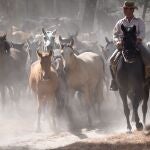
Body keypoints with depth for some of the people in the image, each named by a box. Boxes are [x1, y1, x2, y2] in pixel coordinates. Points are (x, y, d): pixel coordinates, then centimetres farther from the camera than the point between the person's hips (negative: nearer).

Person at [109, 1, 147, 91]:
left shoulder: (139, 21, 8)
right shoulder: (120, 23, 14)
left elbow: (142, 33, -5)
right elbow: (115, 35, 9)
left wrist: (139, 39, -26)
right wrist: (117, 41, -13)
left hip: (137, 44, -2)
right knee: (112, 60, -20)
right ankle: (114, 81, -11)